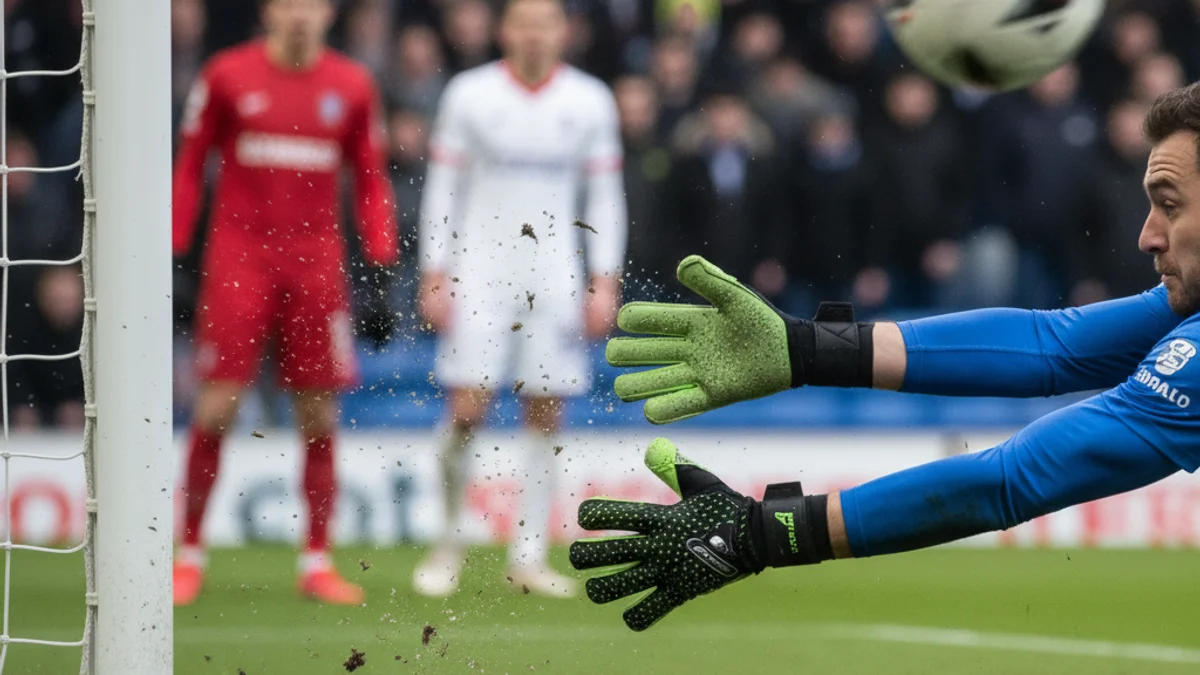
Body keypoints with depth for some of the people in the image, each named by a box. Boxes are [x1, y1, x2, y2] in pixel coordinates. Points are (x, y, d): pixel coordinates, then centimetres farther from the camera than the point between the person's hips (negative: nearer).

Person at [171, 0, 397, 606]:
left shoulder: (351, 86, 6)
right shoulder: (227, 75, 1)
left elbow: (370, 176, 12)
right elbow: (190, 164, 6)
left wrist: (382, 249, -2)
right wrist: (171, 247, -2)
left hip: (316, 265, 2)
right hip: (237, 258, -2)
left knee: (320, 419, 2)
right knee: (215, 411, -6)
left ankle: (317, 562, 12)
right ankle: (189, 556, 6)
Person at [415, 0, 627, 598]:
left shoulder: (590, 101, 5)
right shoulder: (469, 94, 0)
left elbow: (606, 197, 8)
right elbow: (441, 190, 2)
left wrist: (604, 284, 1)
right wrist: (434, 278, -3)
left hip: (555, 275, 2)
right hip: (479, 271, -2)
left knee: (546, 411, 0)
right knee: (467, 408, -8)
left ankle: (528, 556, 6)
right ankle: (449, 544, 8)